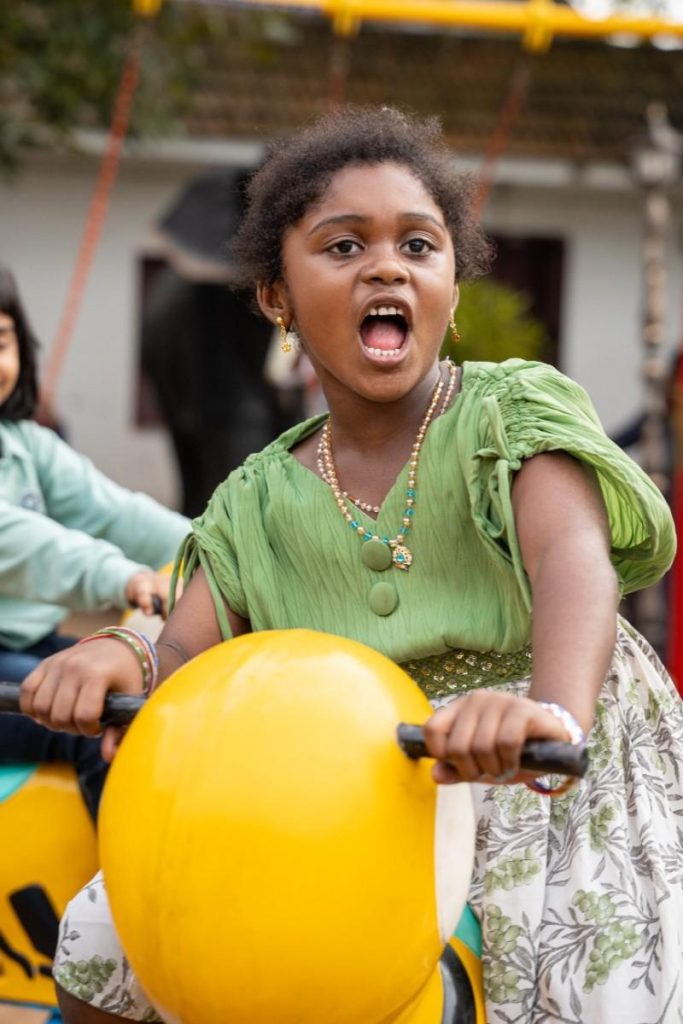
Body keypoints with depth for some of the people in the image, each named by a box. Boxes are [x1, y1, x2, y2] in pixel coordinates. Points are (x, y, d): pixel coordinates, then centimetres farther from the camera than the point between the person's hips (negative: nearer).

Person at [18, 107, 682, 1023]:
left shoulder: (516, 410, -10)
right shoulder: (264, 499, 3)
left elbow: (574, 556, -29)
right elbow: (183, 663, -3)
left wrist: (552, 712, -52)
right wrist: (112, 662, -29)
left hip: (556, 784, -3)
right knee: (103, 946, 2)